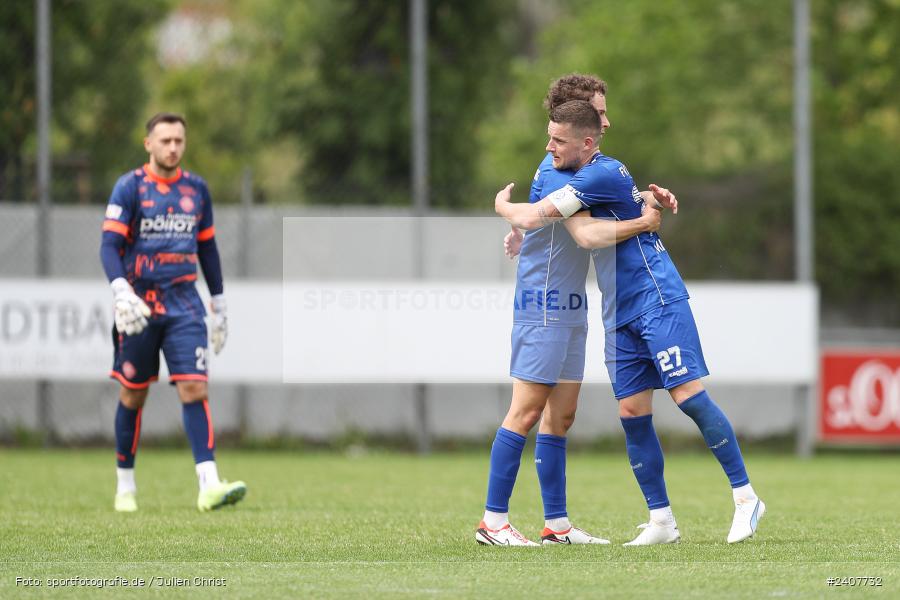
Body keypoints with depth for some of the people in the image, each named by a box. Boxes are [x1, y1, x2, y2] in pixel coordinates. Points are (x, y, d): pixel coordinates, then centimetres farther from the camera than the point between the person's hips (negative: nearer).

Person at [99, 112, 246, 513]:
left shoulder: (196, 189, 10)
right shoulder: (129, 187, -4)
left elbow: (207, 249, 18)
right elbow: (109, 246, -11)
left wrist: (219, 305, 16)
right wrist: (121, 292, -27)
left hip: (183, 303, 2)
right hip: (139, 305, -2)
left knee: (195, 389, -12)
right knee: (133, 396, 6)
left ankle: (209, 486, -20)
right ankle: (125, 486, 21)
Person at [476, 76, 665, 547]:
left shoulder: (579, 167, 15)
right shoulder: (555, 172, -16)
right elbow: (592, 233, -23)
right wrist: (644, 223, -11)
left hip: (568, 309, 10)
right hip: (544, 307, -10)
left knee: (560, 415, 8)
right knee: (526, 411, -9)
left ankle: (556, 523, 10)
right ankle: (493, 521, -7)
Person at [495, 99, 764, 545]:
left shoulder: (602, 174, -15)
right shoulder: (591, 175, 15)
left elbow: (532, 218, -16)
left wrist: (502, 205, 3)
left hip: (658, 302, -9)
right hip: (620, 317, 9)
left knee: (688, 396, -13)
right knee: (632, 414, 2)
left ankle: (745, 497, -5)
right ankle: (661, 521, 6)